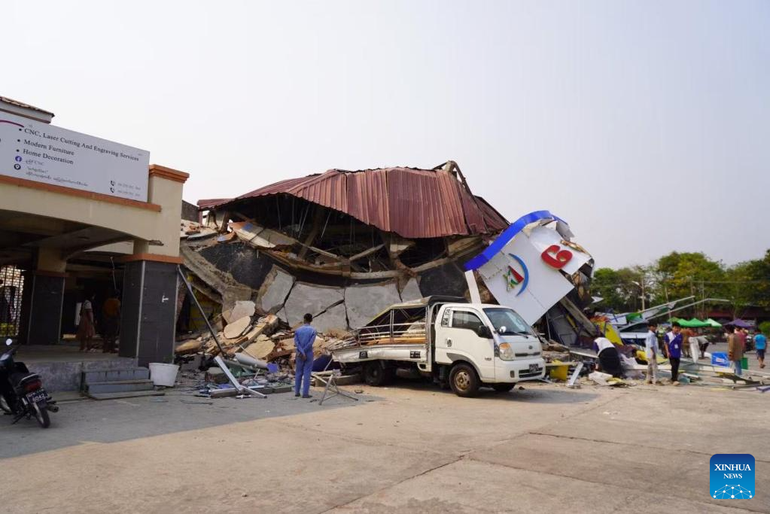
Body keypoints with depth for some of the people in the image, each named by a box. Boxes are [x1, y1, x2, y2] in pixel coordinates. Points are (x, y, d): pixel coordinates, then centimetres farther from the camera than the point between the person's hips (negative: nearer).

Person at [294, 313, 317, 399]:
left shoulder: (297, 330, 0)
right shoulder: (313, 330, -8)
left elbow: (296, 342, -12)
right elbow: (310, 343, -18)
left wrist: (302, 353, -17)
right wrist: (303, 352, -12)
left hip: (299, 354, 3)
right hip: (309, 354, -3)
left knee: (298, 373, 14)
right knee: (307, 373, -1)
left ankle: (297, 392, 16)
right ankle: (305, 393, -3)